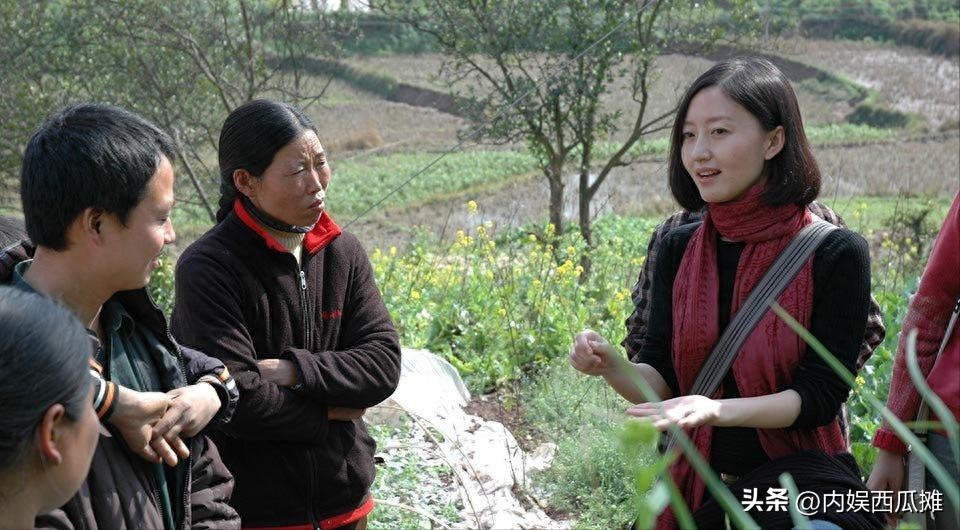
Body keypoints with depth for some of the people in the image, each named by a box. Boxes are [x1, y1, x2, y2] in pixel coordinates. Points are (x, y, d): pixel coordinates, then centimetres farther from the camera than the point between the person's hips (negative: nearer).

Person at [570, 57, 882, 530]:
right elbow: (659, 382, -1)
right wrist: (611, 366, -22)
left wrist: (719, 409, -30)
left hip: (802, 489, -3)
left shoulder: (836, 254, -13)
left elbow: (820, 395, -14)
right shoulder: (678, 249, -1)